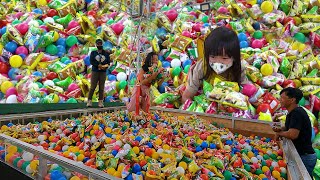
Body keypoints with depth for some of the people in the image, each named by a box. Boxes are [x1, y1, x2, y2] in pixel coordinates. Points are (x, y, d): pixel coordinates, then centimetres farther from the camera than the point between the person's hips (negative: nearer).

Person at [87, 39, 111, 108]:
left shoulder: (106, 53, 12)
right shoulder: (93, 53, 7)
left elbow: (108, 62, 8)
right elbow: (91, 62, -4)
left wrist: (106, 65, -15)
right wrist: (99, 65, -16)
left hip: (103, 72, 2)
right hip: (95, 71, -1)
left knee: (101, 88, 2)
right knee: (92, 87, -5)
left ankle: (100, 102, 5)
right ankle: (89, 101, 1)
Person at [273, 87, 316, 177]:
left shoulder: (297, 113, -22)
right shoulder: (292, 113, 9)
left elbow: (293, 134, -33)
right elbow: (288, 127, 25)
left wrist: (279, 133, -13)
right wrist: (280, 129, 2)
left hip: (305, 156, -10)